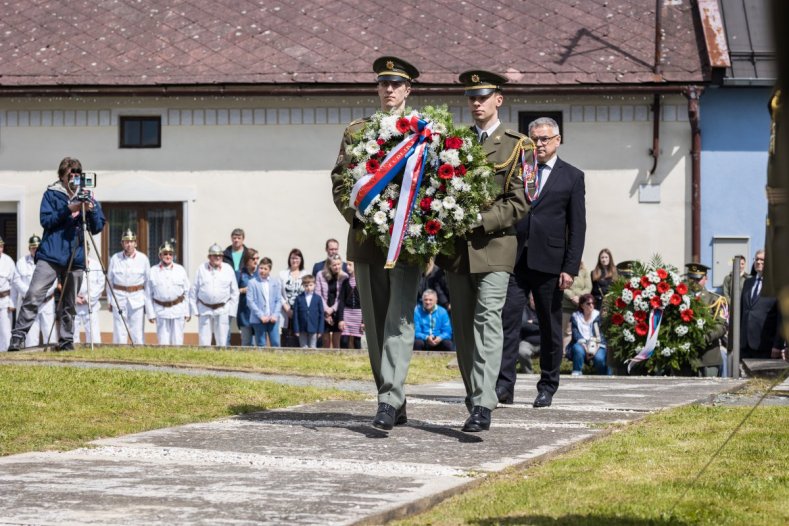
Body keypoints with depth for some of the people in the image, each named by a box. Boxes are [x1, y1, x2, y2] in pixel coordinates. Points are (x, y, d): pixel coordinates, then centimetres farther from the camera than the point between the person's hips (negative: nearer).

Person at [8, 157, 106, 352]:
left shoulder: (87, 197, 14)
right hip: (50, 256, -3)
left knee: (69, 305, 5)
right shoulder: (52, 194, 6)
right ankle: (18, 336, -12)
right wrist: (68, 209, -15)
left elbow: (97, 228, 10)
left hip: (76, 259, 3)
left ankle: (66, 340, 12)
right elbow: (45, 220, -5)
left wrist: (92, 210, -9)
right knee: (34, 295, -13)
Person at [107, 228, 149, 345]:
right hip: (119, 298, 0)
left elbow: (148, 281, 8)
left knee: (138, 333, -2)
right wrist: (110, 300, 10)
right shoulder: (115, 259, 3)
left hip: (137, 298, 0)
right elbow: (110, 280, 11)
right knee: (119, 333, -1)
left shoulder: (143, 259, 2)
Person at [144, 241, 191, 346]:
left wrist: (187, 312, 2)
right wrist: (151, 314, -1)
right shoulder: (153, 272, 2)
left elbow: (187, 292, 6)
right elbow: (148, 295, 3)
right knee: (163, 342, 0)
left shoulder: (180, 270, 4)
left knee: (177, 341, 3)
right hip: (161, 310, -1)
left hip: (178, 310, 1)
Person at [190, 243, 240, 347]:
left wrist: (231, 310, 3)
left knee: (222, 341, 1)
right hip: (204, 310, 0)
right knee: (203, 342, -1)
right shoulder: (201, 269, 2)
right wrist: (195, 310, 2)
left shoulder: (228, 269, 4)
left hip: (222, 310, 0)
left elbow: (235, 292, 9)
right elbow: (193, 291, 6)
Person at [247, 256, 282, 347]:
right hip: (258, 319, -2)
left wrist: (275, 315, -7)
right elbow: (250, 301, -5)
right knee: (261, 344, 3)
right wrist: (261, 316, -12)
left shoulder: (275, 282, 10)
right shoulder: (252, 283, 0)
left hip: (273, 319, 2)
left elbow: (279, 300, 8)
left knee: (275, 343, -3)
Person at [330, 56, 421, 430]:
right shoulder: (356, 132, 12)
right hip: (366, 240, 4)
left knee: (399, 320, -12)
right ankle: (394, 405, 14)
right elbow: (339, 182, 9)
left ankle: (390, 400, -18)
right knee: (375, 325, 6)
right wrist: (357, 219, -5)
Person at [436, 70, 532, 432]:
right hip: (457, 248, 5)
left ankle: (482, 405, -22)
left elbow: (519, 203, -4)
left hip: (493, 246, -5)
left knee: (487, 319, -15)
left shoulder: (517, 147, 4)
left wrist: (482, 219, -17)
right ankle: (474, 393, 19)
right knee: (462, 324, 8)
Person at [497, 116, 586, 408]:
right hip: (515, 259, 1)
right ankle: (504, 384, -8)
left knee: (550, 326, 5)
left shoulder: (572, 177, 6)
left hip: (549, 262, -1)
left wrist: (570, 268, -6)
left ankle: (547, 387, 14)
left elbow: (577, 227, 2)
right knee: (507, 318, -8)